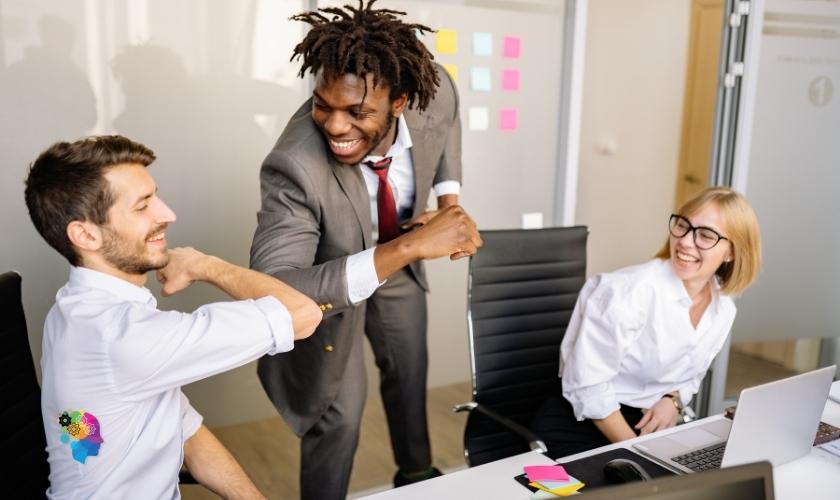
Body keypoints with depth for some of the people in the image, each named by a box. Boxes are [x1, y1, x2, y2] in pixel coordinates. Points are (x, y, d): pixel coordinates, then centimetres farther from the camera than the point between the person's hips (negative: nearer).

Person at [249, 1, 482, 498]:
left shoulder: (437, 90, -30)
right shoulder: (295, 166, -43)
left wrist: (450, 200, -16)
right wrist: (408, 247, -53)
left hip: (398, 261, 5)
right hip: (331, 276, -5)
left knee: (411, 376, 22)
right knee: (339, 411, -2)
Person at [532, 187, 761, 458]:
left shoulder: (724, 309, 0)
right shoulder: (630, 290, -23)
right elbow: (587, 385, -22)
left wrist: (673, 400, -6)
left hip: (653, 425, 7)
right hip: (582, 425, -6)